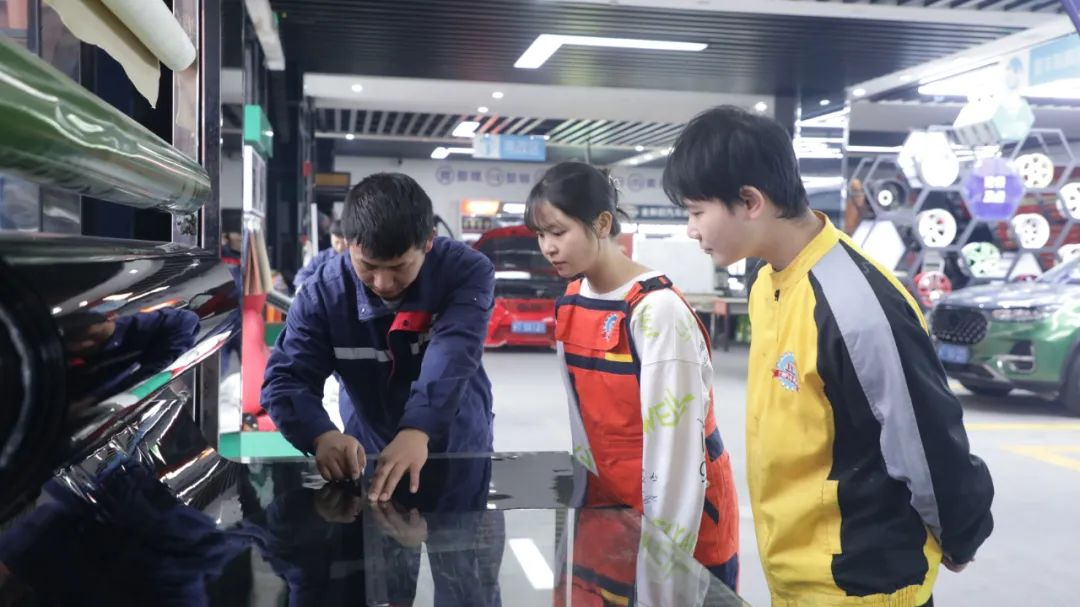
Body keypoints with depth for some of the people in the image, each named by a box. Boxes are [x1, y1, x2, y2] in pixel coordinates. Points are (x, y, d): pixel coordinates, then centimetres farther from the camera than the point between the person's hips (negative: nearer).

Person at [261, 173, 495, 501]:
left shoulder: (468, 271, -20)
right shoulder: (322, 293, -16)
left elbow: (451, 356, -33)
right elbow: (284, 380, -19)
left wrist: (417, 431, -49)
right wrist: (323, 435, -39)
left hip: (460, 452, -1)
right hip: (370, 455, 1)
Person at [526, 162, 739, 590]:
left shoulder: (657, 310, -22)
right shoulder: (570, 306, 2)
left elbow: (674, 440, -21)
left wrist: (665, 547, -18)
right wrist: (588, 492, 10)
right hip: (608, 507, 7)